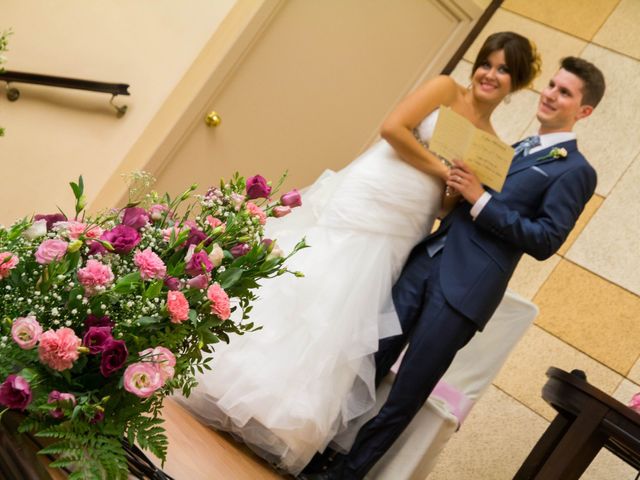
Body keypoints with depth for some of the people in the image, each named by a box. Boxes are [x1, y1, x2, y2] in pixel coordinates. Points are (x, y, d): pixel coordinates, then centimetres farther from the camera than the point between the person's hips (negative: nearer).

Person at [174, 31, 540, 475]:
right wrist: (442, 170, -11)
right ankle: (241, 390, 7)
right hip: (361, 203, -4)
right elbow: (393, 127, -11)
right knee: (309, 288, -6)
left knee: (345, 316, 1)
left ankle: (283, 419, 8)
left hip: (393, 237, 4)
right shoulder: (446, 89, 1)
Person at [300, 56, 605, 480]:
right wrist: (456, 185, 7)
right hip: (427, 262, 6)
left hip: (465, 288, -6)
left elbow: (546, 240, -9)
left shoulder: (575, 171, -1)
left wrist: (481, 200, -12)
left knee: (405, 396, -1)